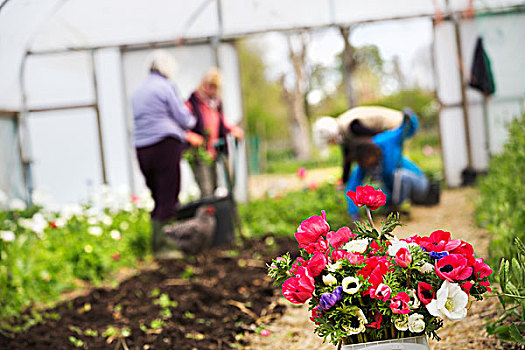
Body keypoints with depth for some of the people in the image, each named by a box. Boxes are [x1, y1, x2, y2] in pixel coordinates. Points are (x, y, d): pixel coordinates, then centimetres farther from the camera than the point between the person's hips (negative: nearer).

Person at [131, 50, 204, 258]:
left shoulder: (138, 92, 21)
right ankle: (162, 246, -7)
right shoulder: (166, 87, -4)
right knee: (168, 198, -4)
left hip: (142, 149, 7)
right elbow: (183, 119, -4)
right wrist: (191, 120, 21)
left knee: (158, 199, 13)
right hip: (165, 146, -7)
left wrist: (186, 136, 28)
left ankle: (156, 244, 14)